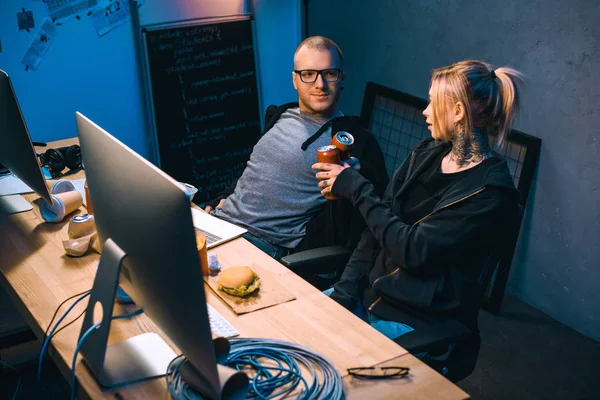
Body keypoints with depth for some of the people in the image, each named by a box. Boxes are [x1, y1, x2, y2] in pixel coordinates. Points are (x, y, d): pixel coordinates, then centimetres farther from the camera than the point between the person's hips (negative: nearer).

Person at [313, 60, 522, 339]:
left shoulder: (490, 192, -17)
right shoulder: (427, 154, 5)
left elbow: (413, 250, -22)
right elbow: (379, 226, 4)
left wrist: (357, 189, -15)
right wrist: (344, 292, -5)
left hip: (414, 322, -6)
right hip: (368, 294, 6)